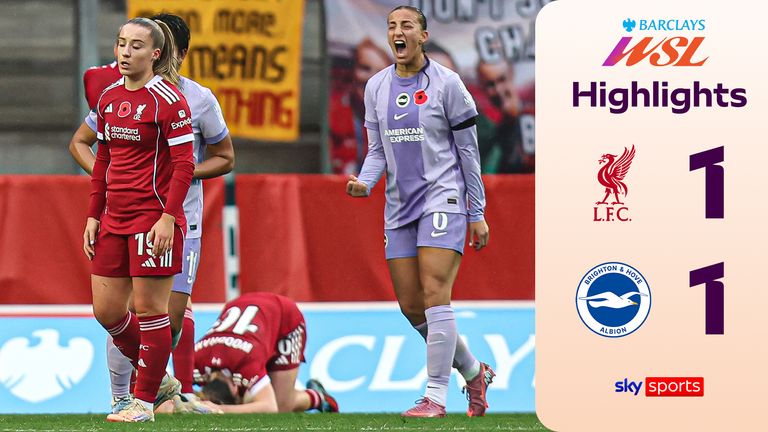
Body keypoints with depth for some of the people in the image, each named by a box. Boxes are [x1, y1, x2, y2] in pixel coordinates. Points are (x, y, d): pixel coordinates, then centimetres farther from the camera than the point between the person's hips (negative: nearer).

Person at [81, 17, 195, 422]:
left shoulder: (167, 100, -10)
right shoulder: (109, 97, 11)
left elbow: (184, 165, -13)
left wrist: (168, 218, -20)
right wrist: (93, 215, 12)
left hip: (154, 218, -8)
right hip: (114, 218, 8)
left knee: (149, 309, -3)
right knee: (106, 310, 8)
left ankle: (144, 402, 4)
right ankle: (158, 380, 26)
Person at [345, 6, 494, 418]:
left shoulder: (445, 83, -5)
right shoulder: (376, 87, 10)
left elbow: (468, 149, -1)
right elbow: (378, 150, 15)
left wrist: (477, 213, -2)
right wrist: (364, 182, -7)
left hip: (442, 198, -6)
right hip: (399, 206, 6)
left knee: (435, 297, -16)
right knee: (411, 307, 4)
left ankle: (435, 396, -14)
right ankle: (473, 372, 25)